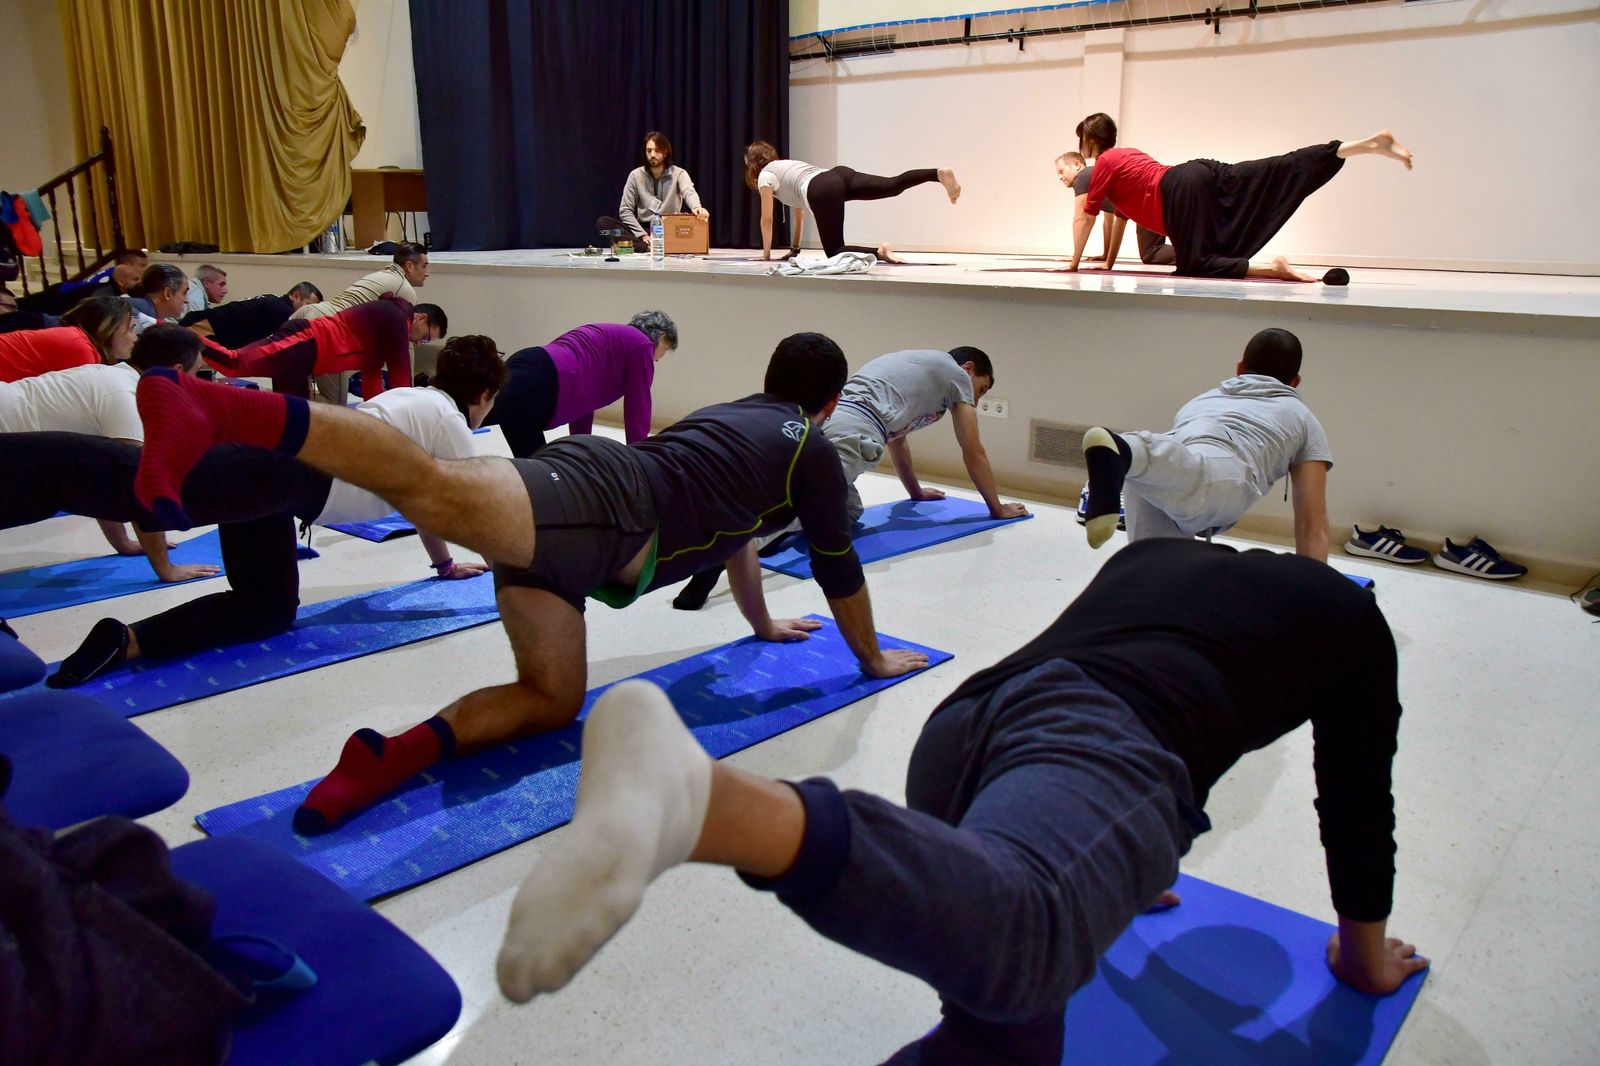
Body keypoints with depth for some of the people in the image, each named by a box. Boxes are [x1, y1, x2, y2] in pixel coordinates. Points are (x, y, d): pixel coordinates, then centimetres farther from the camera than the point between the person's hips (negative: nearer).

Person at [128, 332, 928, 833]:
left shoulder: (731, 416, 41)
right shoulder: (812, 448, 20)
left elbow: (730, 528, 55)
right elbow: (838, 568, 25)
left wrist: (765, 625, 68)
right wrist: (874, 658, 41)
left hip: (580, 479, 8)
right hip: (610, 504, -8)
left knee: (552, 700, 7)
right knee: (435, 490, -32)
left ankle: (394, 756, -14)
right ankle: (217, 410, -48)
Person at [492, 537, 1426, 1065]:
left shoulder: (1152, 554, 43)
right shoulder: (1348, 613, 30)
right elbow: (1358, 802, 34)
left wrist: (1121, 872, 68)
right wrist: (1367, 955, 53)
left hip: (966, 718, 7)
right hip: (1090, 743, -6)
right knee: (1011, 938, -34)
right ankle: (694, 795, -61)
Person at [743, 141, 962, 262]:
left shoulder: (765, 176, 19)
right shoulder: (785, 165, 42)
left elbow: (767, 220, 19)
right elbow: (799, 213, 45)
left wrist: (766, 253, 30)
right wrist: (794, 249, 47)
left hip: (823, 192, -7)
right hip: (839, 175, 7)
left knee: (834, 252, -6)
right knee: (893, 185, -13)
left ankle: (878, 251, -32)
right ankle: (939, 173, -35)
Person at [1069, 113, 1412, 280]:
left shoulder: (1104, 163, 10)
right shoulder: (1127, 153, 33)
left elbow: (1088, 215, 8)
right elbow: (1125, 210, 37)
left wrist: (1075, 261, 17)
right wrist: (1109, 261, 39)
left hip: (1180, 191, -7)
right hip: (1201, 173, 7)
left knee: (1197, 264, -9)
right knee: (1284, 171, -6)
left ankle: (1270, 269, -27)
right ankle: (1370, 144, -17)